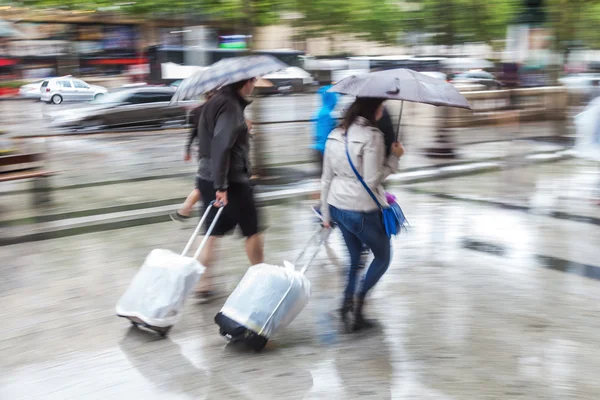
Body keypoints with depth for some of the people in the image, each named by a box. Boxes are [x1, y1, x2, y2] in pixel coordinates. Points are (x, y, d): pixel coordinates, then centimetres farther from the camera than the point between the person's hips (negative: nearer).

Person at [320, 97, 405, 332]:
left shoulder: (335, 135, 6)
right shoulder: (372, 136, -16)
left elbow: (326, 178, 9)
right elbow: (372, 180, -18)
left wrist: (326, 214, 16)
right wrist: (394, 158, -6)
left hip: (337, 207, 7)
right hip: (363, 211, -7)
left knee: (355, 259, 21)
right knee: (382, 257, 13)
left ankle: (347, 307, 15)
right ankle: (358, 301, -3)